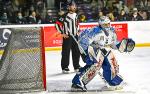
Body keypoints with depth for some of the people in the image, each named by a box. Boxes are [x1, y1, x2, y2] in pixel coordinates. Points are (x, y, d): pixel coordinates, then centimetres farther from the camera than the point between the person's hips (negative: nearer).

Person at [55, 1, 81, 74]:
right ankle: (64, 68, 3)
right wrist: (62, 33, -13)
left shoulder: (76, 15, 10)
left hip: (75, 36, 7)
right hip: (67, 37, -7)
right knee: (66, 52, -4)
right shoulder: (65, 16, -13)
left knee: (76, 51, 10)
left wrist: (77, 30, 12)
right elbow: (57, 24, -13)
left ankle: (76, 66, 22)